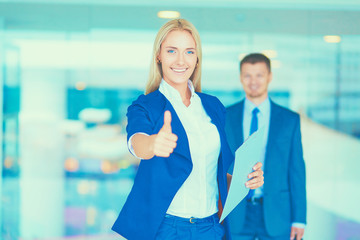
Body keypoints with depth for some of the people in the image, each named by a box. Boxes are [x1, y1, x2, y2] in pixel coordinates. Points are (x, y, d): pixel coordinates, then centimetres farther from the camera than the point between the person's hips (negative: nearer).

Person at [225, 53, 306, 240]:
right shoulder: (225, 117, 4)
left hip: (276, 215, 0)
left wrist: (299, 218, -1)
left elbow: (296, 170, 4)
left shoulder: (290, 120, 5)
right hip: (235, 216, 0)